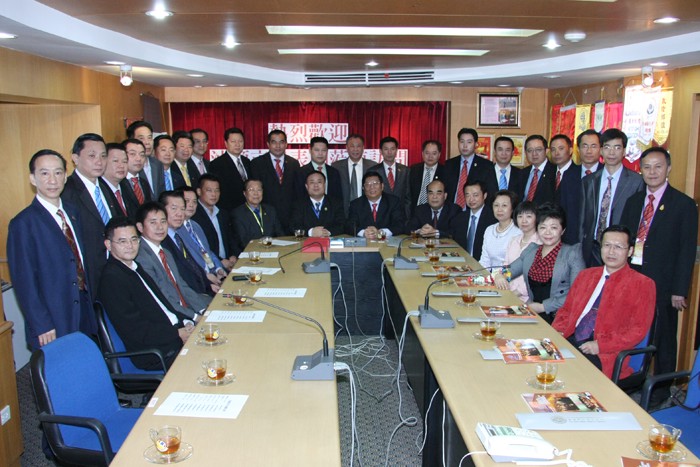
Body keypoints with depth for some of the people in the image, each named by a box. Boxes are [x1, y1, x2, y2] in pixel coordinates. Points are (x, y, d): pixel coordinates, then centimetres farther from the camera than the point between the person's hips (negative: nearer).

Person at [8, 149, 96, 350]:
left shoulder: (72, 212, 9)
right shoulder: (23, 224, -12)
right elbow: (24, 282, -14)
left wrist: (92, 299, 9)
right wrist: (42, 327, -15)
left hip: (86, 312, 6)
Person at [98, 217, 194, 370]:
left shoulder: (135, 267, 15)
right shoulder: (111, 278, -13)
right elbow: (134, 332, -17)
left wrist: (185, 322, 0)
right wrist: (178, 334, -14)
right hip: (155, 354, -9)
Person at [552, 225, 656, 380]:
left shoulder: (642, 284, 4)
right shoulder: (586, 275, 21)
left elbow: (638, 330, -4)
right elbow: (566, 310, 21)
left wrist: (600, 345, -15)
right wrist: (557, 332, 0)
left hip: (604, 354, -5)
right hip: (569, 340, 5)